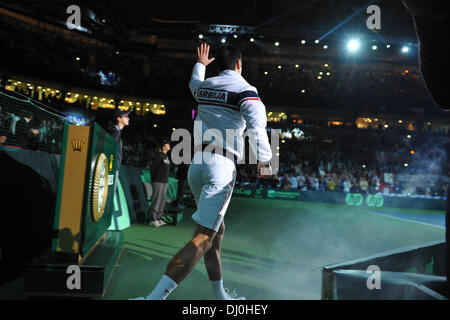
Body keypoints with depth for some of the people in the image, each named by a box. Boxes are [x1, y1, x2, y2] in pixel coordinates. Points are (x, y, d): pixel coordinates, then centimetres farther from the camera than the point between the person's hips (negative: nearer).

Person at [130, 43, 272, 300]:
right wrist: (265, 161, -3)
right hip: (222, 164, -7)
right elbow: (257, 127, -14)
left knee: (217, 229, 16)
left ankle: (220, 295, 24)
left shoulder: (205, 86, 17)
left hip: (197, 163, 7)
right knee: (204, 237, -10)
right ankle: (156, 296, -17)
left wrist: (200, 64, 60)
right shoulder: (245, 90, -1)